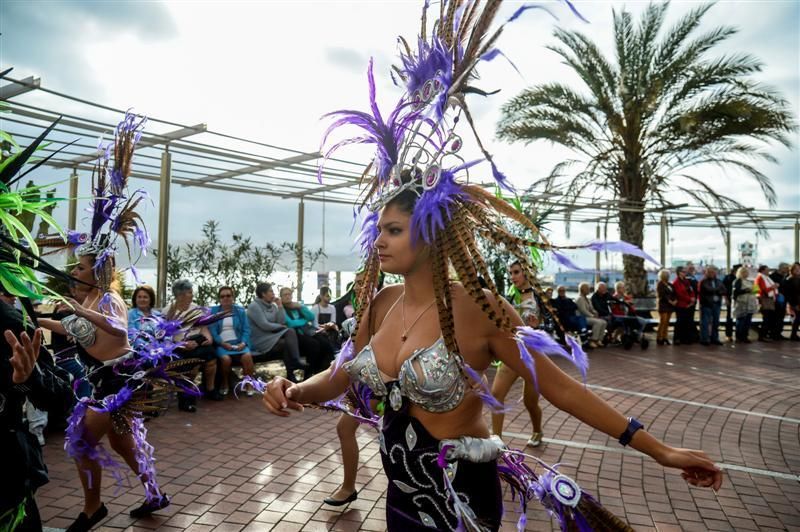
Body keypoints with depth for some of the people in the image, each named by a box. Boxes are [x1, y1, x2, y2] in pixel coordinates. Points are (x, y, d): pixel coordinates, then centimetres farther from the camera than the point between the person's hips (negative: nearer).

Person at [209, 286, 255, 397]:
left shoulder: (240, 310, 12)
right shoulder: (213, 311, 8)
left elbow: (246, 329, 6)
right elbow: (212, 330, -3)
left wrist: (243, 342, -12)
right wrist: (223, 343, -16)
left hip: (238, 342, 1)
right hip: (221, 344, -1)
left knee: (247, 356, -30)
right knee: (225, 358, -33)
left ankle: (249, 384, -12)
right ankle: (225, 384, -5)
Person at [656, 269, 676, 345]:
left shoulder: (669, 285, 17)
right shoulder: (660, 285, -5)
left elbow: (674, 293, 12)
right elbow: (662, 295, -14)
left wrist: (675, 300, -5)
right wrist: (670, 301, -16)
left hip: (670, 305, 7)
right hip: (663, 305, -7)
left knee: (667, 322, 7)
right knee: (663, 322, -9)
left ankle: (665, 338, 10)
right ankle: (659, 338, -5)